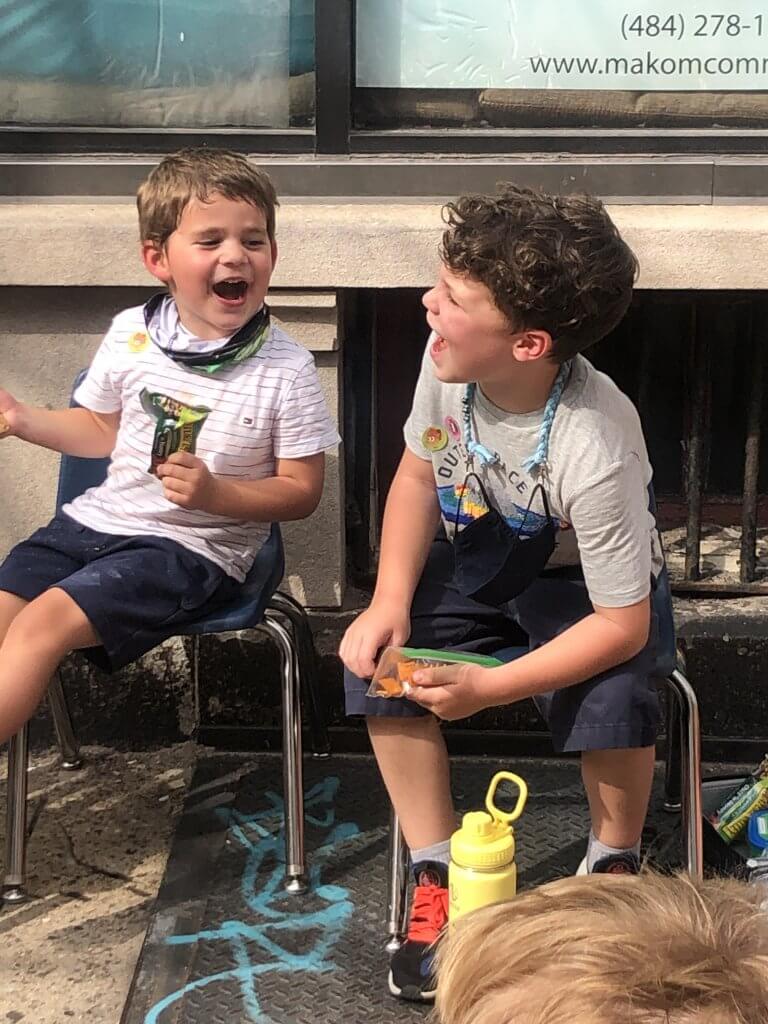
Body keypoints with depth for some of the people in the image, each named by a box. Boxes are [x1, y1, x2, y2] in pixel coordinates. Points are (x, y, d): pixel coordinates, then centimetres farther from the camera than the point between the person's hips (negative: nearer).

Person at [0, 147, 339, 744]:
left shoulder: (286, 371, -10)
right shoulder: (130, 335, 2)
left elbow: (302, 491, -5)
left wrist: (215, 493, -21)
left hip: (195, 548, -5)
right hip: (98, 517, 5)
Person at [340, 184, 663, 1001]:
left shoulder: (595, 450, -38)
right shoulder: (446, 361, -24)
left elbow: (622, 626, -29)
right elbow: (418, 474, -4)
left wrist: (486, 689, -32)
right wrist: (390, 602, -16)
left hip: (581, 580, -5)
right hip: (480, 556, 5)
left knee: (612, 700, -31)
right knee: (376, 664, -16)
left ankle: (612, 866, 2)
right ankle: (438, 878, 0)